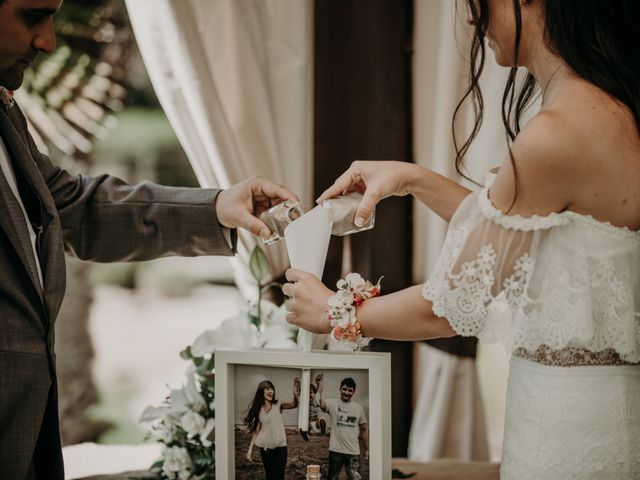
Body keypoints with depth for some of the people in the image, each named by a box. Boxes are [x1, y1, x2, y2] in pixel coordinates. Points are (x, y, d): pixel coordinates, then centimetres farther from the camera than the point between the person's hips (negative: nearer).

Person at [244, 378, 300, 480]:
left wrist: (296, 394, -46)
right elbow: (256, 430, 7)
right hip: (265, 448, 2)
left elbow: (293, 404, -23)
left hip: (279, 447, -2)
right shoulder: (258, 409, 3)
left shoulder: (278, 405, -3)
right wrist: (250, 449, 0)